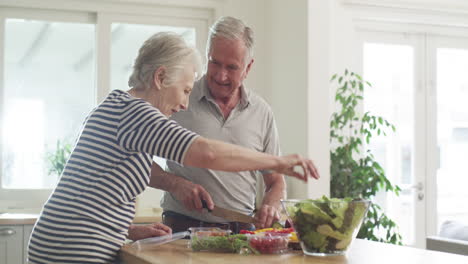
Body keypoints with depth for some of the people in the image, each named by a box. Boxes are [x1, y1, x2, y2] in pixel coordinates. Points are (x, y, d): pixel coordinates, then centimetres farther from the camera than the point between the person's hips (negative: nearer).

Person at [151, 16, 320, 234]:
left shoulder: (262, 113, 11)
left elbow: (275, 181, 17)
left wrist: (270, 207, -4)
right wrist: (176, 184, -13)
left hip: (242, 229, 3)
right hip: (183, 226, -3)